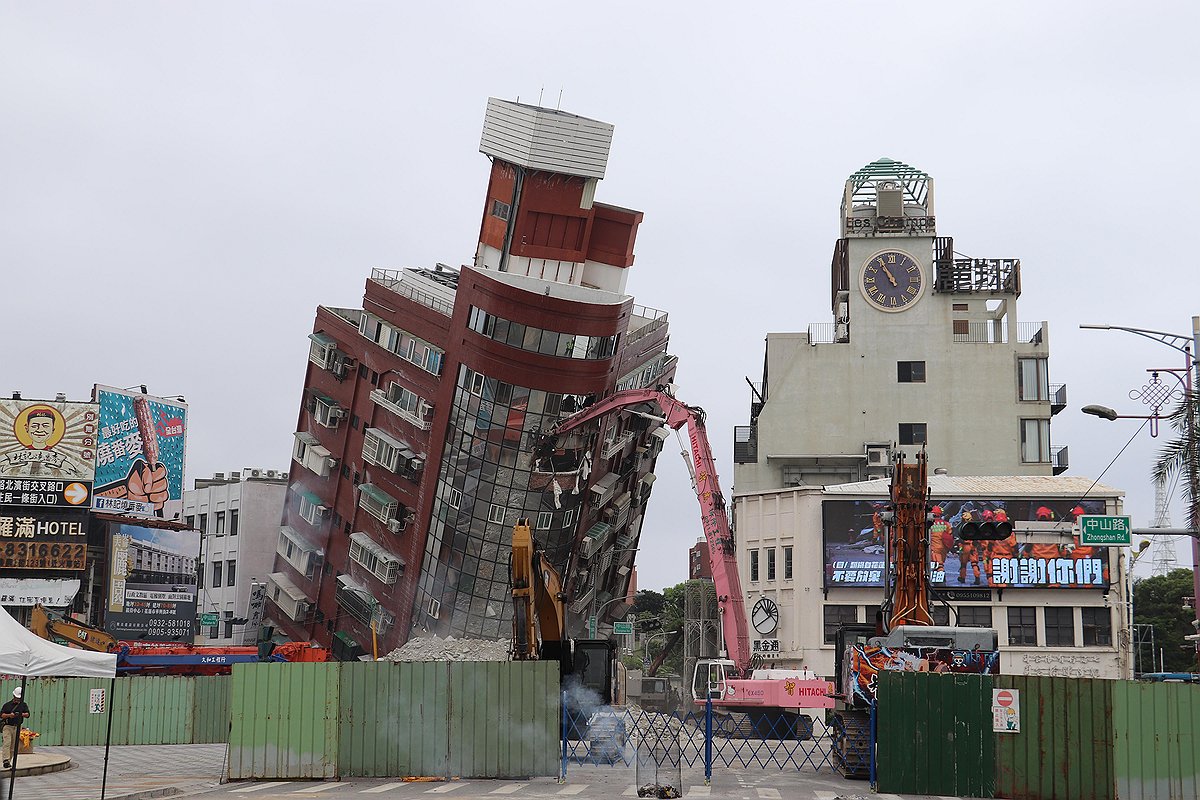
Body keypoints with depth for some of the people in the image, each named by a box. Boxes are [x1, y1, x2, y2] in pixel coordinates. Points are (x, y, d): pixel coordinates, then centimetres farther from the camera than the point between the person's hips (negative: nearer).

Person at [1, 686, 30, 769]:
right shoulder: (7, 704, 9)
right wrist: (9, 715, -16)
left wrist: (21, 714, -17)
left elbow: (27, 715, 3)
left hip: (17, 727, 2)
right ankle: (6, 760, -22)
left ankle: (9, 761, 8)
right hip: (7, 726, -2)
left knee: (14, 746, 2)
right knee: (7, 743, -15)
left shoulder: (23, 705, 12)